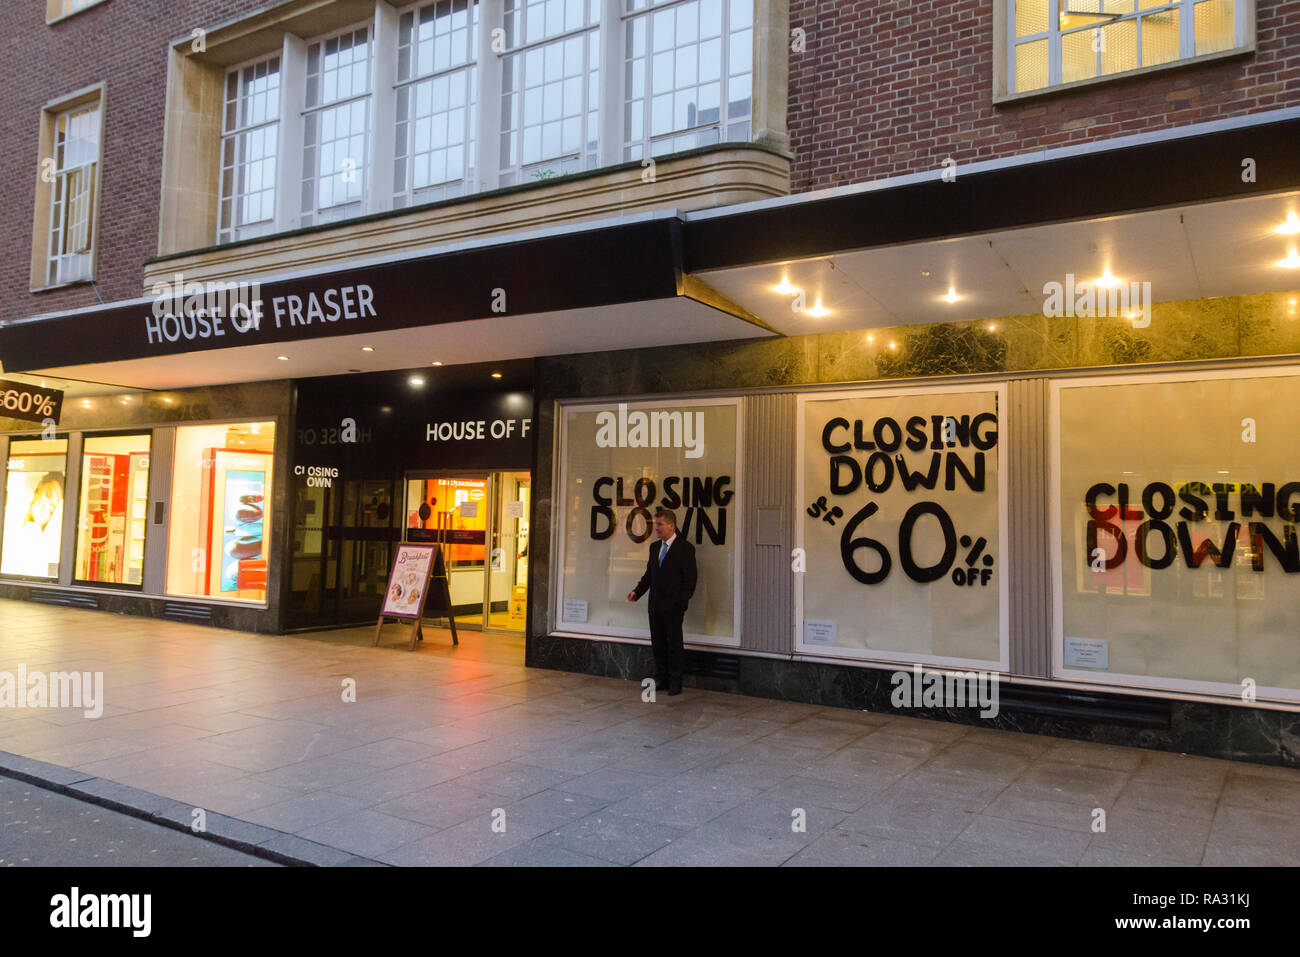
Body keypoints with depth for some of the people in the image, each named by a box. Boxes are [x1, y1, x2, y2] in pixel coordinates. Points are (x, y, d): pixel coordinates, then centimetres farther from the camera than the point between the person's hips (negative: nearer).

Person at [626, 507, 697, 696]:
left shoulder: (685, 548, -8)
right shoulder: (654, 547, 12)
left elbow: (690, 580, -9)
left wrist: (682, 603, -14)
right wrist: (637, 591, 3)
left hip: (673, 605, -6)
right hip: (655, 605, 6)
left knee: (674, 644, 1)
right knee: (657, 643, 11)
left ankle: (675, 682, 10)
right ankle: (661, 678, 21)